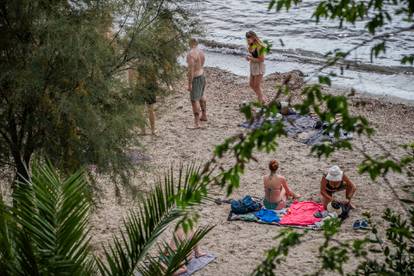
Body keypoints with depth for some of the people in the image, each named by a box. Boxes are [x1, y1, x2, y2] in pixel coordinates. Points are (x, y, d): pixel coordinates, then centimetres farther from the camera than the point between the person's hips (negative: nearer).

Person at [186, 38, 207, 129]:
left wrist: (189, 83, -23)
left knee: (194, 99, -9)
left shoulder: (191, 54, -22)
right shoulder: (201, 52, 5)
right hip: (202, 75, 9)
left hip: (195, 78, -9)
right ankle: (204, 115, 44)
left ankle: (197, 123, -14)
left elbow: (191, 69, -25)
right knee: (201, 95, 27)